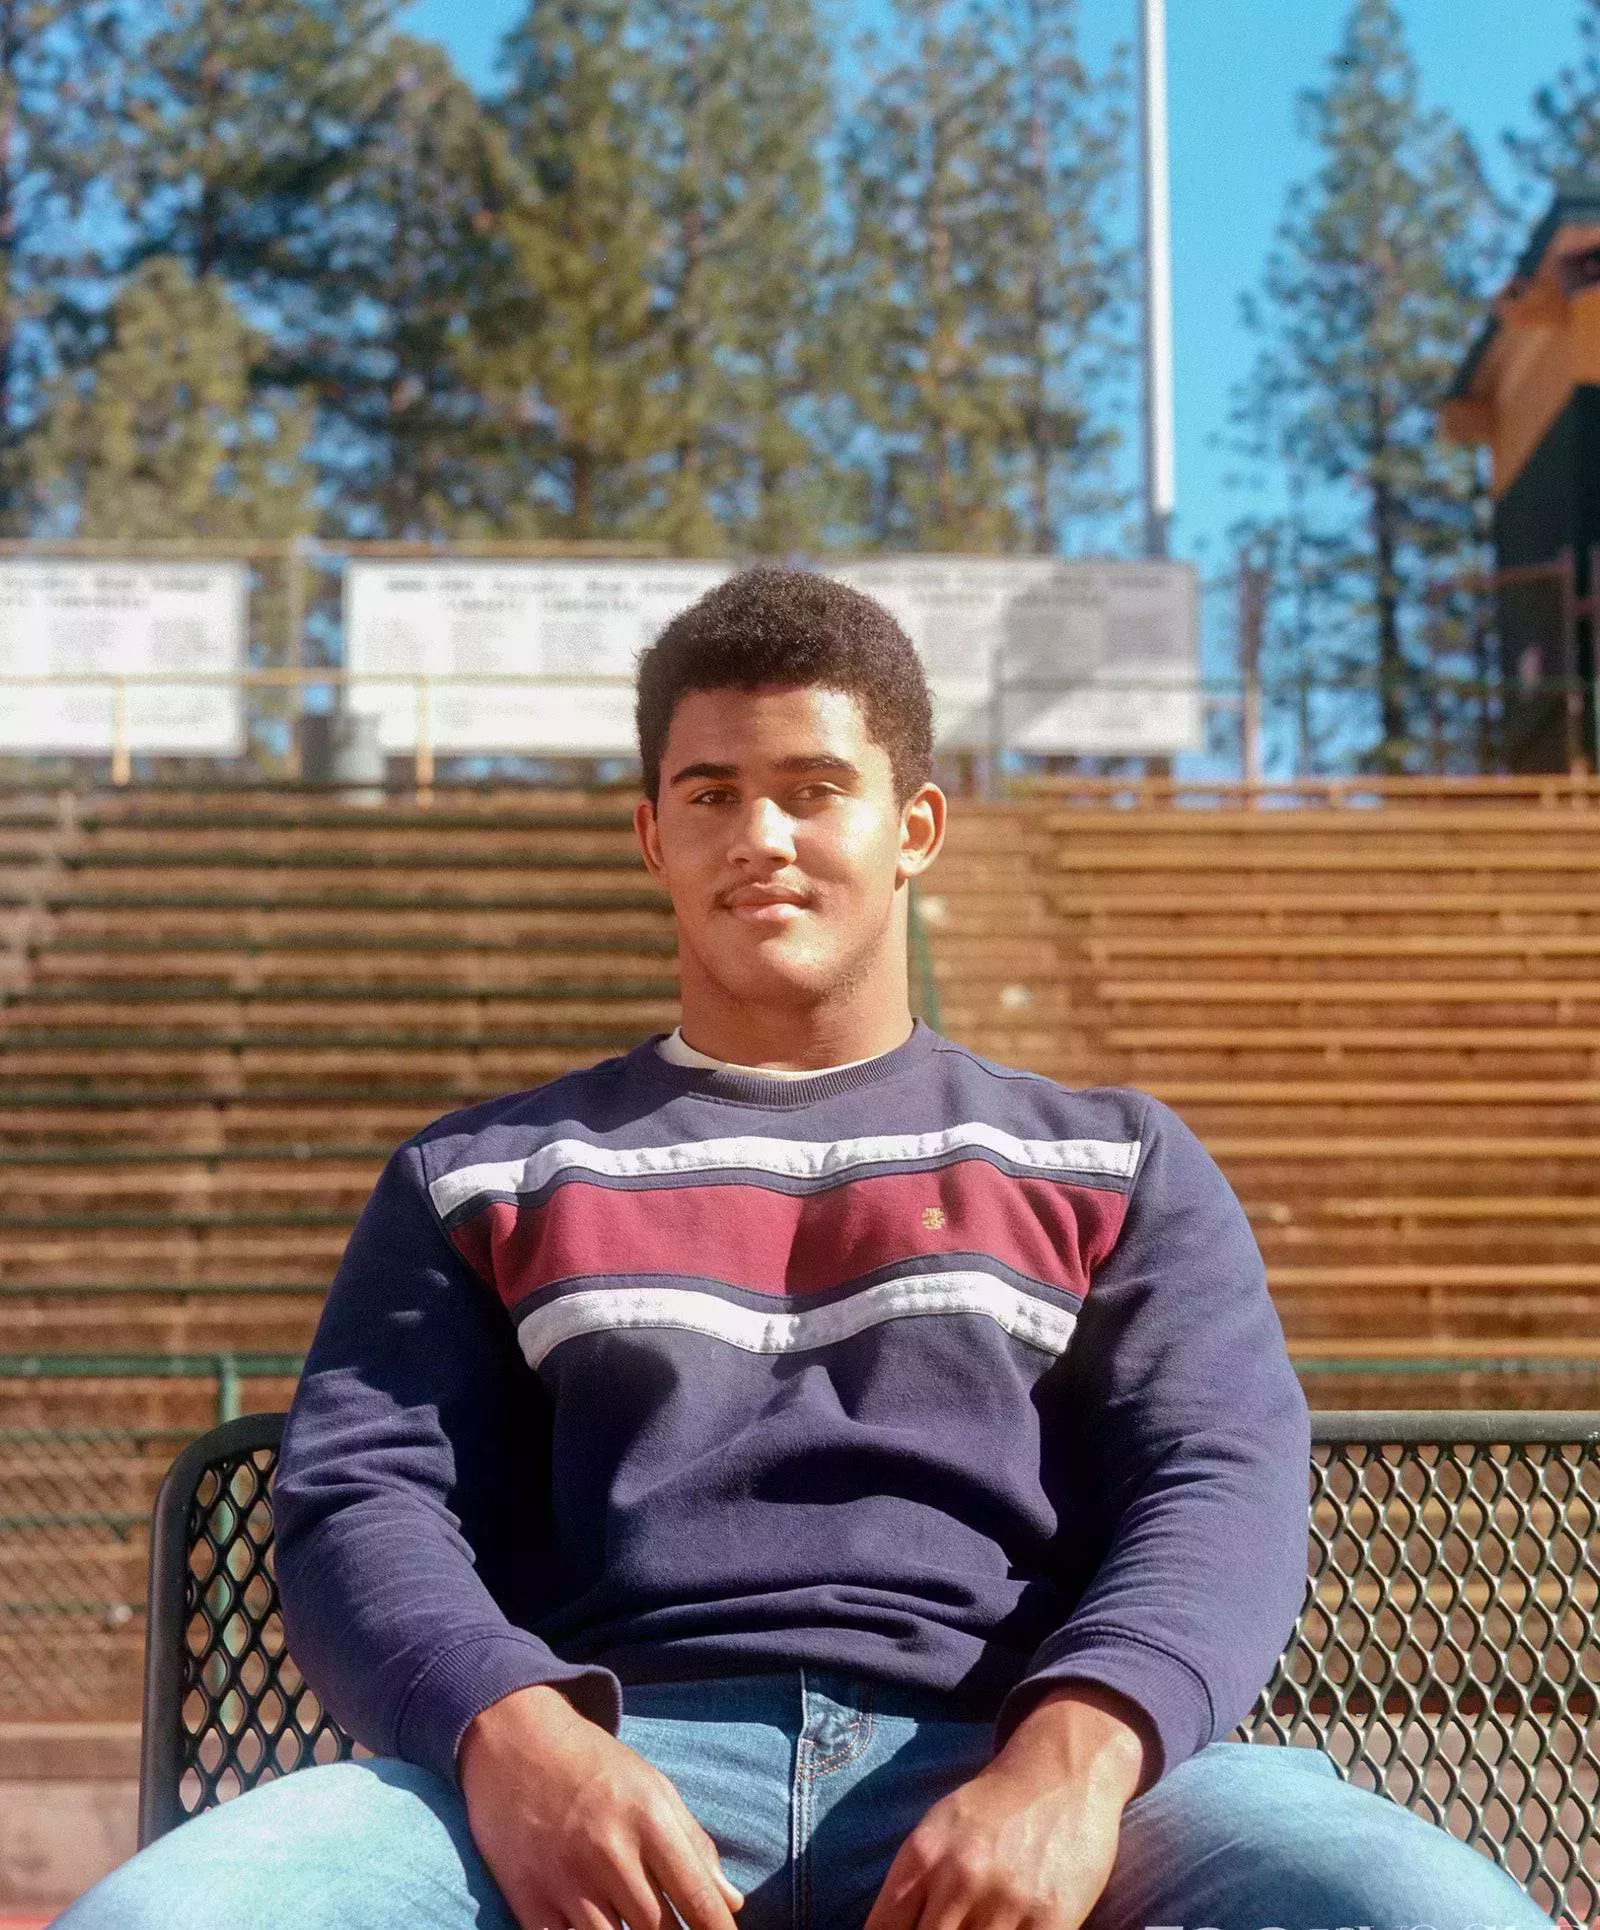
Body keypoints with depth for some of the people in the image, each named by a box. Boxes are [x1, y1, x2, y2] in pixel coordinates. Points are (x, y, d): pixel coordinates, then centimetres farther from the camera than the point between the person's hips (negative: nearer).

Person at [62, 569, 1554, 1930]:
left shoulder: (1117, 1164, 21)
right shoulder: (480, 1176, 22)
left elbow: (1217, 1487, 7)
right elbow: (361, 1497, 10)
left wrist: (1072, 1755, -16)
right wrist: (512, 1736, -13)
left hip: (1002, 1770, 0)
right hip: (609, 1772, 1)